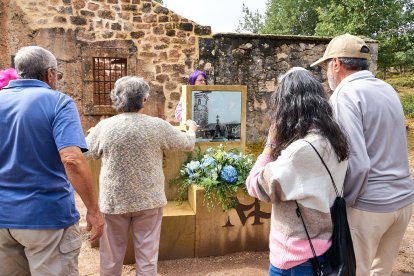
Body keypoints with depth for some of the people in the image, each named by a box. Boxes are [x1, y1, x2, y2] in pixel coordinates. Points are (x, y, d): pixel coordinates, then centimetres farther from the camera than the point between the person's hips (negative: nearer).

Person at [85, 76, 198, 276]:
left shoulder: (104, 127, -8)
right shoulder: (158, 126, -10)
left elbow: (85, 154, 8)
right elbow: (188, 144, 4)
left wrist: (92, 133, 27)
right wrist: (192, 129, 25)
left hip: (114, 200, 1)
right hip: (149, 199, -1)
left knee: (111, 255, 18)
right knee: (147, 254, 12)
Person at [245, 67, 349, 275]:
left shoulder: (303, 149, -28)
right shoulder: (332, 139, -1)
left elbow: (255, 186, -20)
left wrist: (271, 142, -12)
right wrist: (279, 143, 1)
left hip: (297, 255, -8)